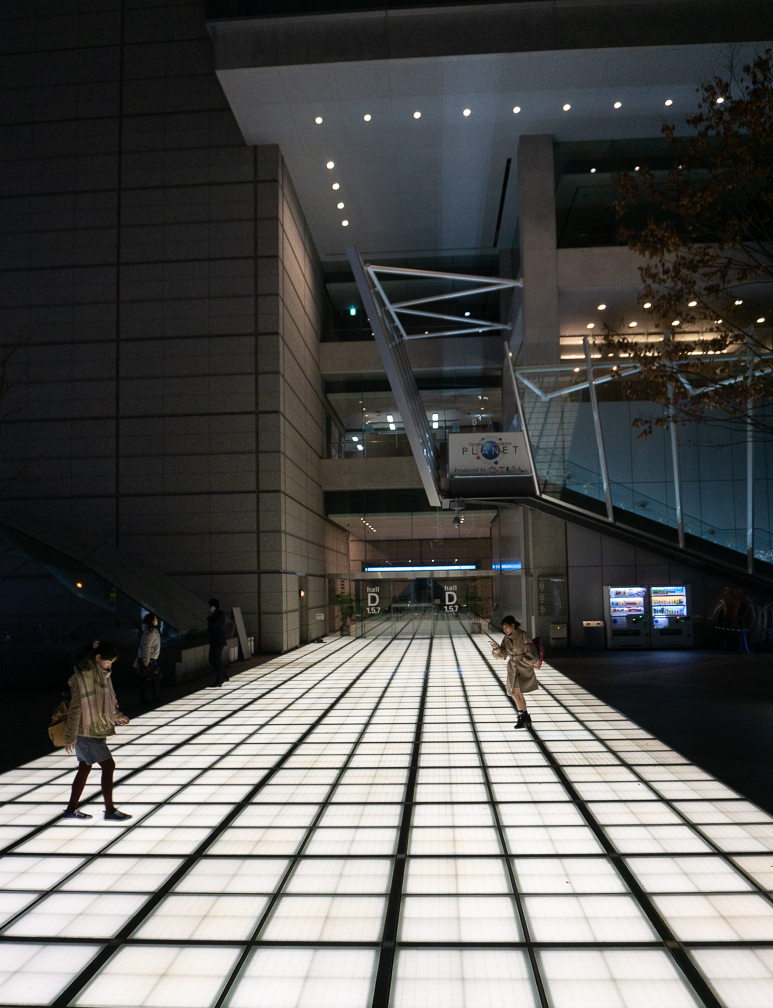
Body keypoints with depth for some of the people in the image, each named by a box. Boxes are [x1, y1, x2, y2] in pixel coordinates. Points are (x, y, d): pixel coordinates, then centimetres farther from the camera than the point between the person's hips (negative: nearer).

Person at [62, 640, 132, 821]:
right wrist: (70, 737, -18)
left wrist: (116, 715, 30)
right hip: (87, 732, -9)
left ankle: (71, 809, 27)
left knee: (84, 768, 16)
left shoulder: (101, 673, 7)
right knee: (108, 765, -4)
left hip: (97, 730, 9)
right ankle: (109, 810, 7)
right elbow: (75, 707, -20)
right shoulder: (83, 676, -22)